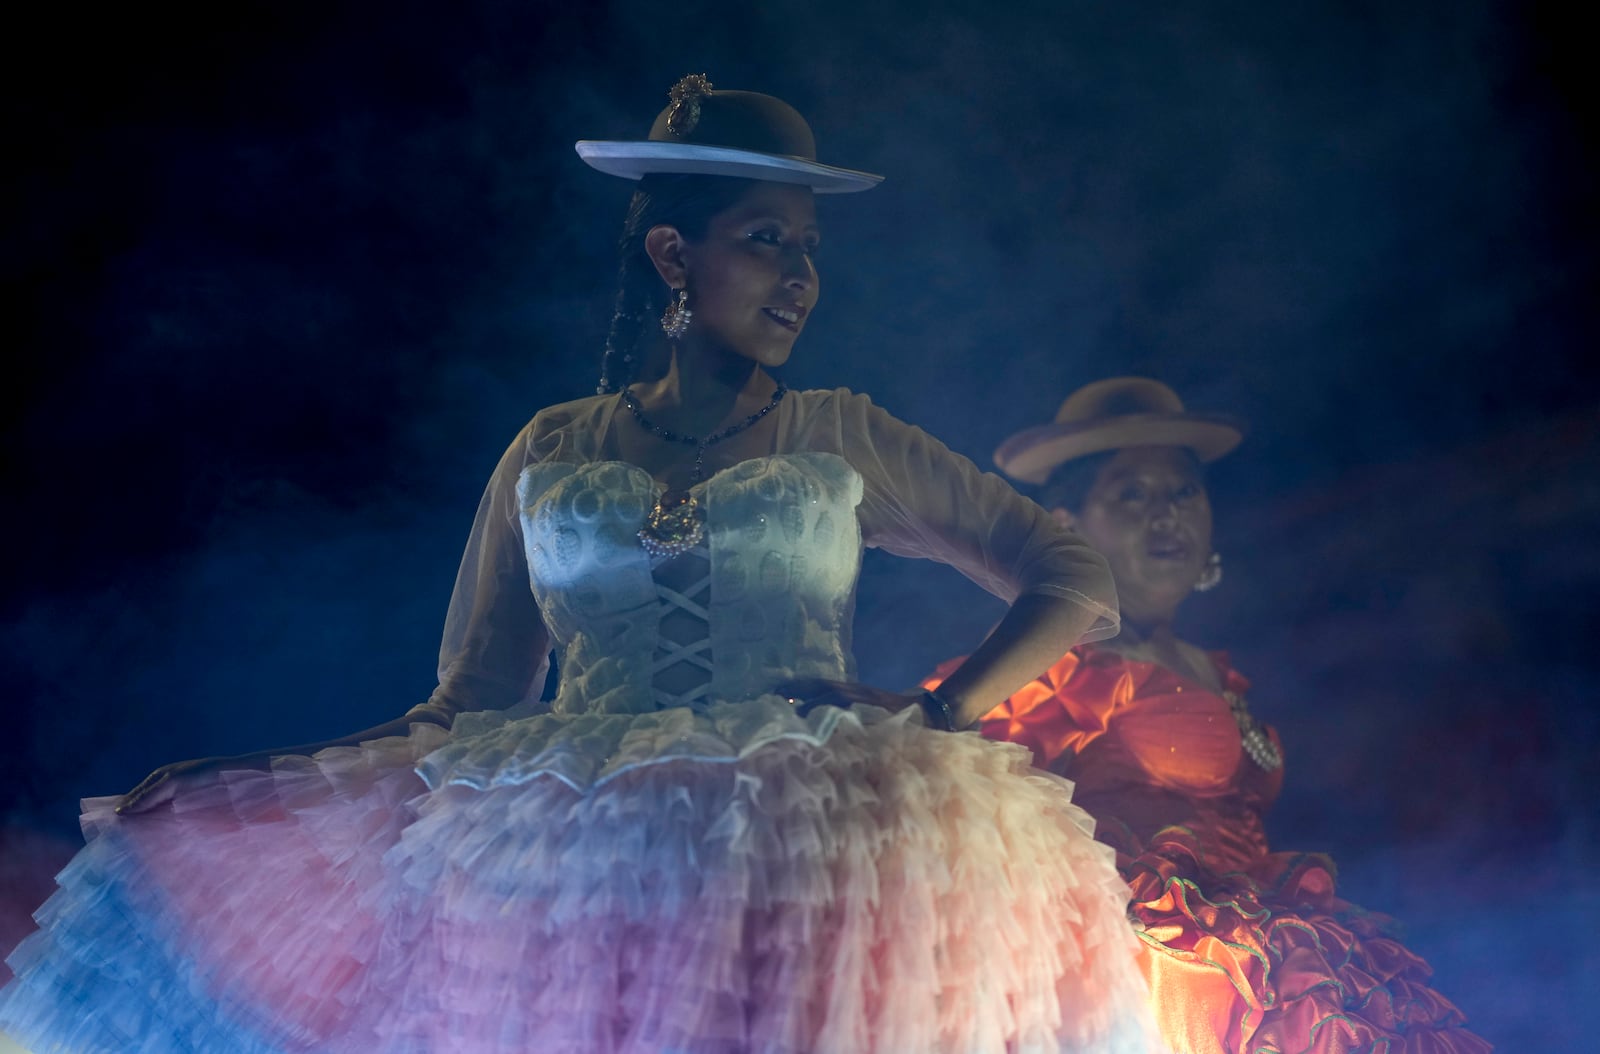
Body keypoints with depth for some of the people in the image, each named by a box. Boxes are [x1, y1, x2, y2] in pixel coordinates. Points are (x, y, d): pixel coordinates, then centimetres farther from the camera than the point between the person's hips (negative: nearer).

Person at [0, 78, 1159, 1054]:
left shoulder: (845, 441, 10)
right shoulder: (552, 453, 13)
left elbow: (1079, 580, 10)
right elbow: (473, 698, 13)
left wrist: (946, 711, -6)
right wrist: (241, 780, 3)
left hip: (800, 844, -1)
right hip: (572, 853, 1)